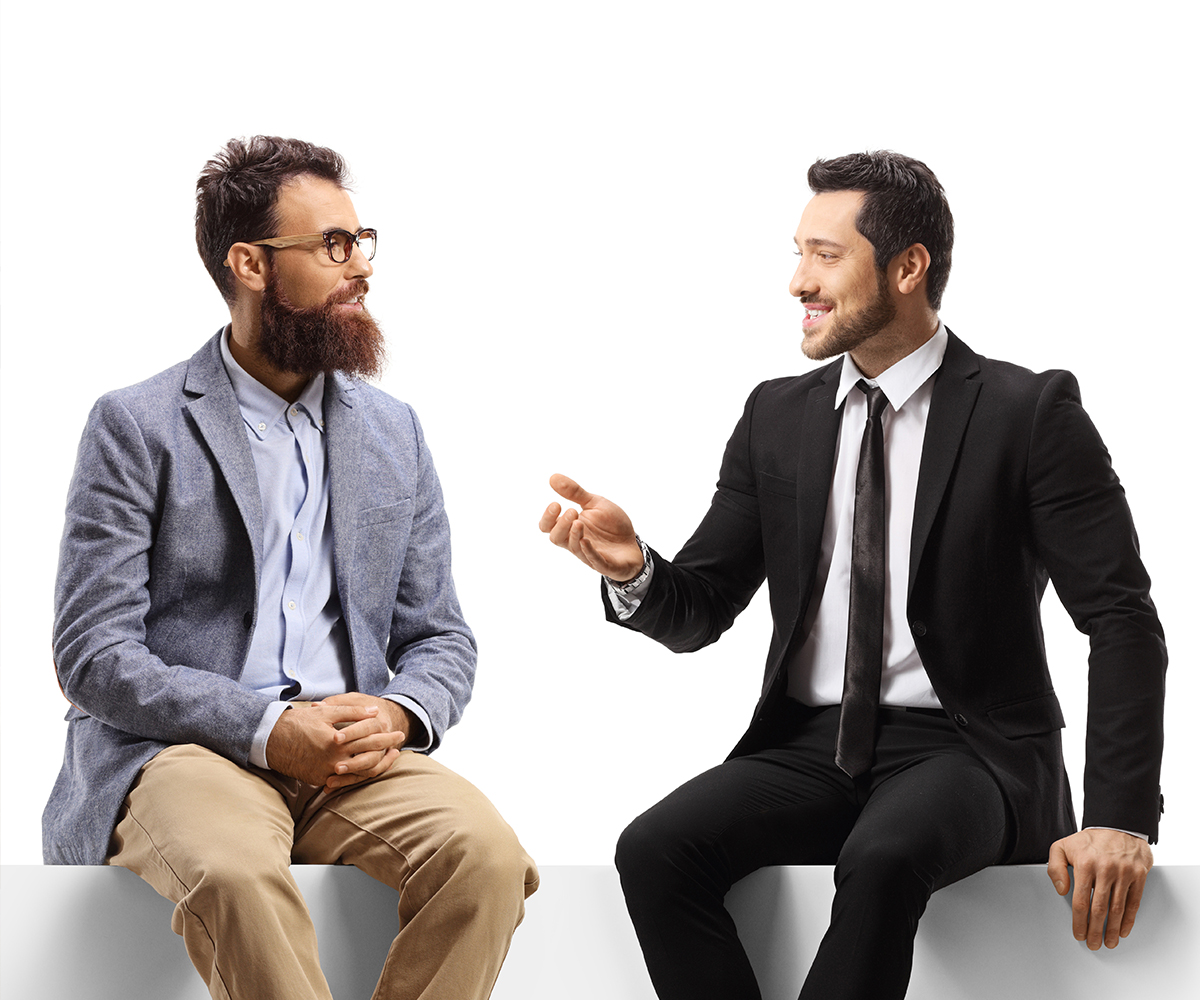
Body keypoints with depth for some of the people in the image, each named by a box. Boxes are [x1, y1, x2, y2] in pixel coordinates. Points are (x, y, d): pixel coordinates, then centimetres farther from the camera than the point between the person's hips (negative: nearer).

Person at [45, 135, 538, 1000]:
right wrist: (267, 729, -18)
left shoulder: (393, 432, 16)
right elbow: (93, 655, -5)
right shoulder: (137, 427, 2)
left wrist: (399, 715, -8)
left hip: (352, 762, 4)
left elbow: (440, 638, 17)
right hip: (178, 752, -4)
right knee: (235, 872, -38)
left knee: (488, 853, -28)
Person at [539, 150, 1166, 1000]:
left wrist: (1121, 820, -17)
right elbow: (698, 612, 10)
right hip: (809, 747, 4)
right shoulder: (778, 418, 9)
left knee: (882, 860, -37)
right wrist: (633, 569, -14)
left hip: (965, 751, -4)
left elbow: (1122, 621, -7)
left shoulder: (1029, 414, -4)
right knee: (655, 851, -24)